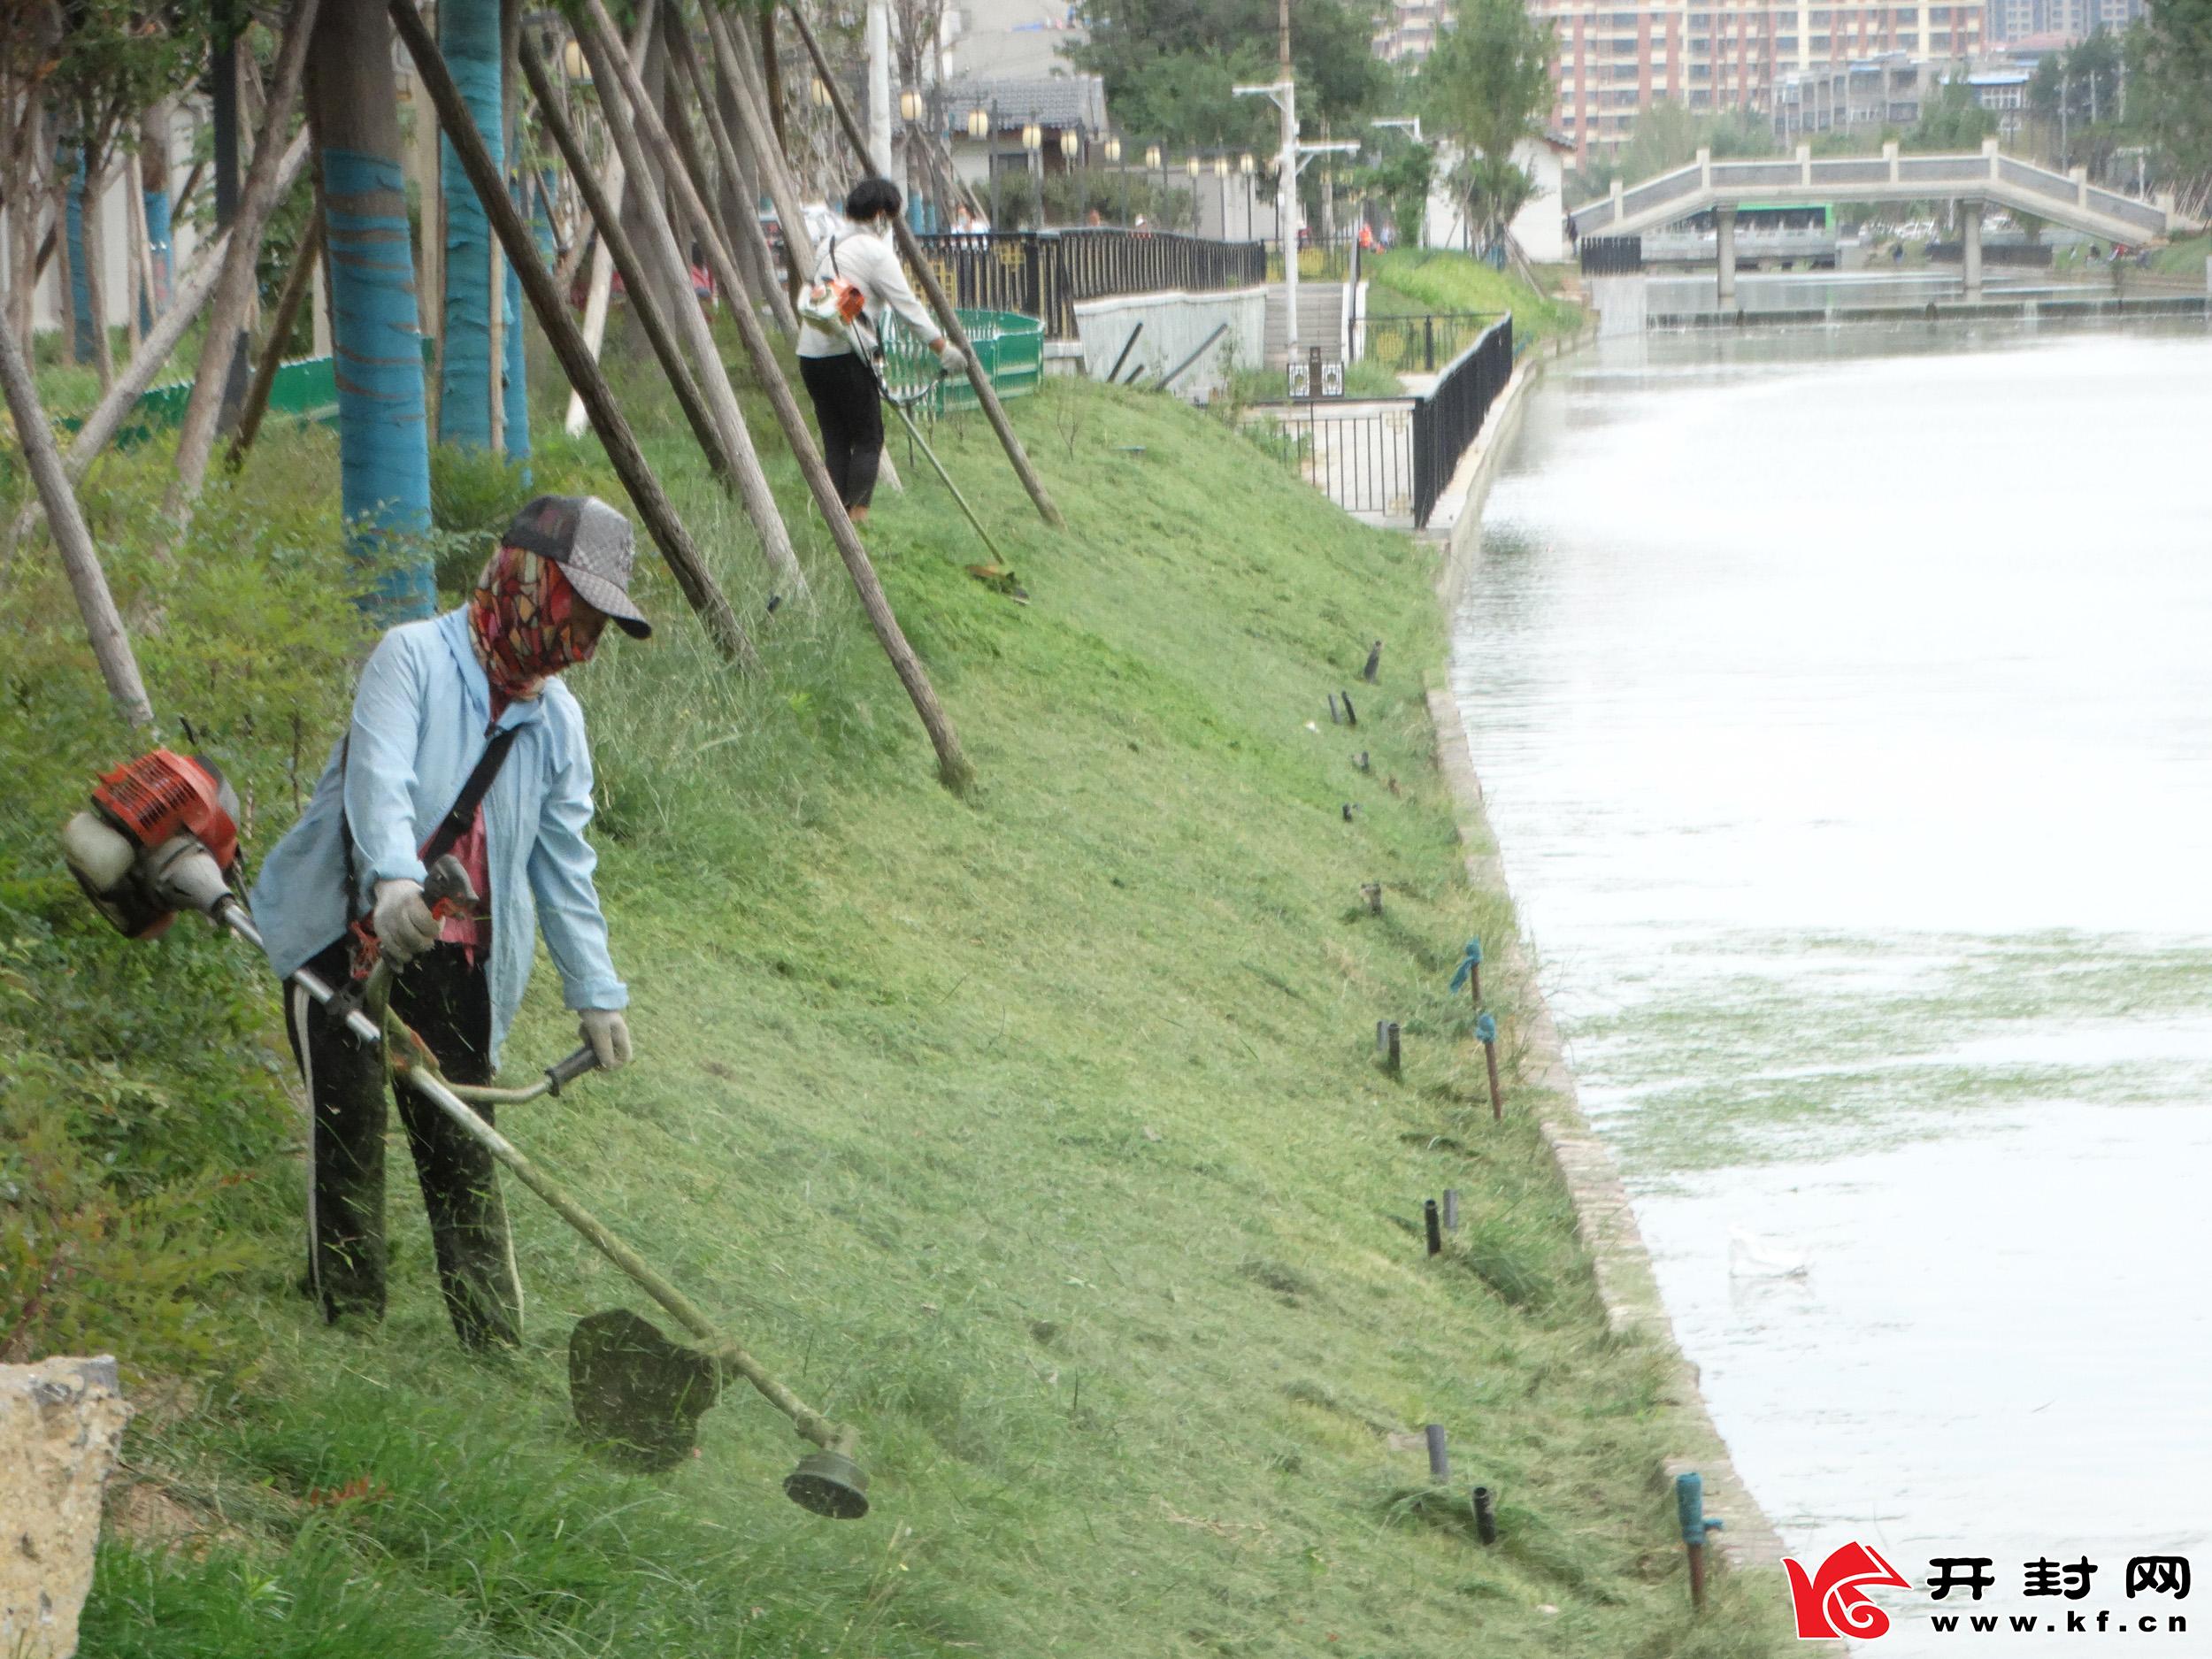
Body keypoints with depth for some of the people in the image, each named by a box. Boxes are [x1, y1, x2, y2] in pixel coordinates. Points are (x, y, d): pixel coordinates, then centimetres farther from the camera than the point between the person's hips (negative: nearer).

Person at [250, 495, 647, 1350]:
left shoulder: (556, 718, 11)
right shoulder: (414, 657, -9)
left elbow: (564, 863, 15)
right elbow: (380, 777, -26)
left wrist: (596, 992, 10)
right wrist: (394, 879, -44)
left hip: (454, 957, 5)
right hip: (347, 932, -5)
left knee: (460, 1147, 1)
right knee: (349, 1125, -11)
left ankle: (494, 1343, 1)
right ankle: (350, 1325, -6)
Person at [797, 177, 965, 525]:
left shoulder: (830, 243, 16)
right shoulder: (875, 250, -7)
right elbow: (908, 306, -7)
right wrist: (945, 349, 0)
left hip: (810, 353, 7)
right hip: (846, 354, -7)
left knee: (835, 439, 10)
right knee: (867, 438, 1)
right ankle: (858, 513, -4)